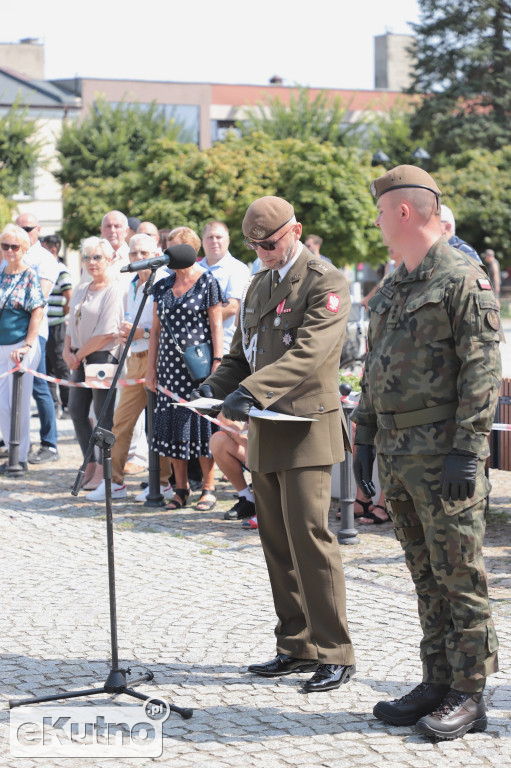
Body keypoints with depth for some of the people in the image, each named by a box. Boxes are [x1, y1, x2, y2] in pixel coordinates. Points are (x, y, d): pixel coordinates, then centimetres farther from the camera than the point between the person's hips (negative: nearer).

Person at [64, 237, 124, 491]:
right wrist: (68, 350, 0)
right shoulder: (81, 290, 15)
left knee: (103, 413, -4)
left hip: (104, 356, -8)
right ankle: (90, 464, 18)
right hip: (81, 358, 8)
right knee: (76, 409, 7)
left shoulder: (113, 291, -11)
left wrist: (79, 354, -11)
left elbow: (107, 333, -17)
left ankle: (103, 470, 2)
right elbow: (73, 323, 18)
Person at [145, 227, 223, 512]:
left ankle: (209, 488, 4)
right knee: (173, 426, 4)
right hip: (170, 366, 5)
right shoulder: (163, 286, 12)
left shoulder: (207, 282, -2)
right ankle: (181, 489, 12)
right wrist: (151, 368, 10)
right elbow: (156, 330, 14)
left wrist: (217, 363, -11)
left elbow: (216, 327, -4)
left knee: (201, 422, -4)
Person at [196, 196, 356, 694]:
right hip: (265, 433, 8)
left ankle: (334, 653, -3)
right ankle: (297, 647, 17)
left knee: (309, 536, -11)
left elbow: (308, 352, -22)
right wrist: (215, 387, 3)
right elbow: (241, 353, 24)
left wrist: (250, 391, -32)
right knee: (276, 542, 9)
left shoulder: (326, 283, -9)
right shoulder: (258, 285, 19)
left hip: (307, 431, -8)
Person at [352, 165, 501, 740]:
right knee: (425, 578, 12)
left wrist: (468, 450, -19)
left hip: (444, 455, -8)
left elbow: (482, 369, -15)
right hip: (397, 455, 8)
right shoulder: (391, 289, 17)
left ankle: (469, 696, 5)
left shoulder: (463, 279, -9)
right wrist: (364, 439, 16)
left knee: (459, 577, -2)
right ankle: (437, 684, 20)